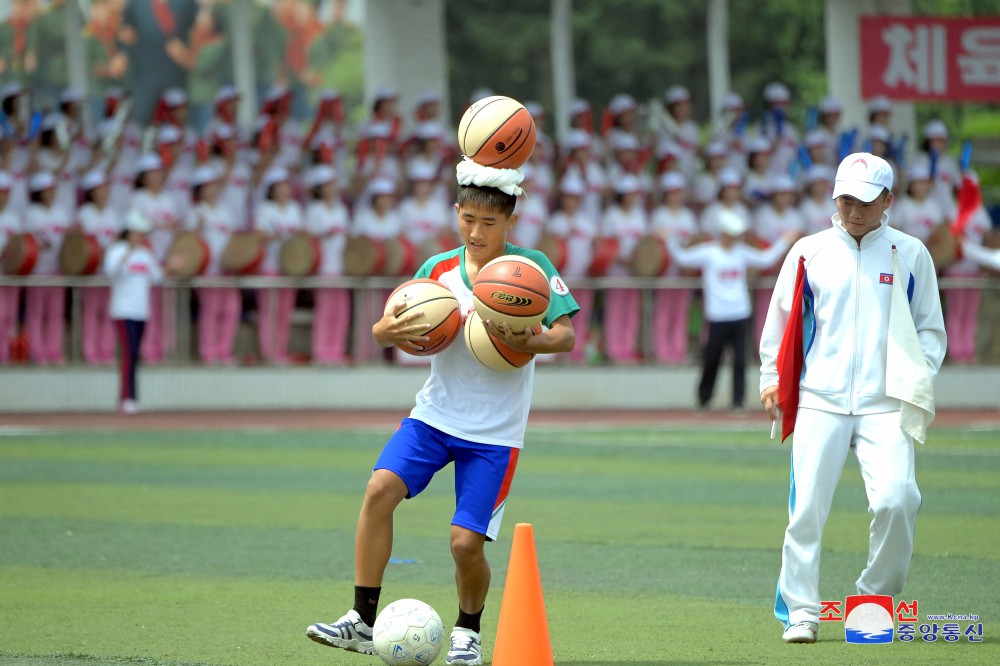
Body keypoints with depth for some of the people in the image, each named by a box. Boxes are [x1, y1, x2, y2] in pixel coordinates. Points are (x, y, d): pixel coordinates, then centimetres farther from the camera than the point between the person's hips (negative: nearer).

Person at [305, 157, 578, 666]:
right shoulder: (438, 270, 3)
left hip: (495, 433, -3)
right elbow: (383, 328, 4)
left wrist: (527, 344, -34)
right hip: (435, 414, 3)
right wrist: (390, 331, -20)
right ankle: (362, 622, -14)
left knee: (466, 541, -11)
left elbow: (566, 336, -13)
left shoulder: (531, 267, -7)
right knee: (380, 489, -20)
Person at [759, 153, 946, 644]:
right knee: (807, 507, -7)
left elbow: (930, 328, 13)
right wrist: (771, 379, 6)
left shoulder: (911, 255, 8)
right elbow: (781, 321, 15)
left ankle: (876, 599, 4)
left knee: (897, 498, -16)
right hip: (819, 401, 1)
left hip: (885, 403, -1)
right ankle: (800, 611, 3)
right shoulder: (809, 253, 8)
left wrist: (918, 380, -2)